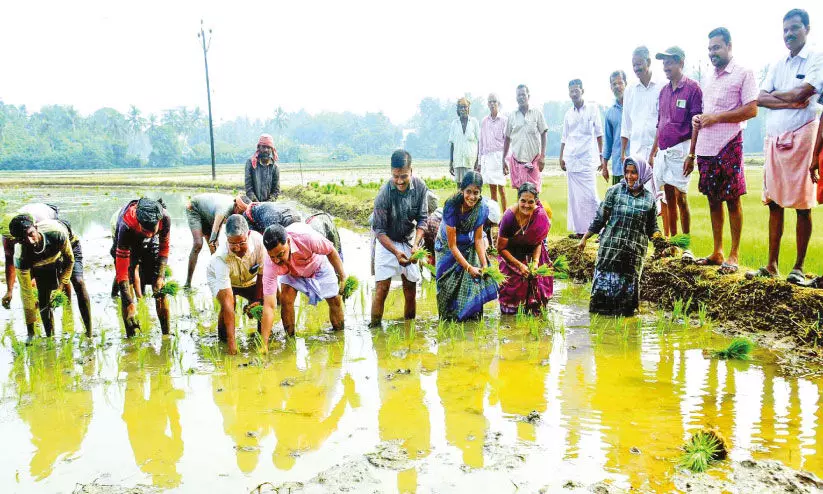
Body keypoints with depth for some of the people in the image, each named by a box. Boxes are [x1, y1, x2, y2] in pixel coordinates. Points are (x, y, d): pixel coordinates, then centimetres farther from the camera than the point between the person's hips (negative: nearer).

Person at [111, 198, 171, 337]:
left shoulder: (165, 219, -34)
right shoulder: (126, 226, -42)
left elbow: (164, 247, -11)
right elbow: (121, 268, -39)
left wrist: (161, 275, -17)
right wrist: (130, 303, -41)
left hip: (149, 246, 2)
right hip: (126, 247, -2)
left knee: (160, 288, -6)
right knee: (127, 287, -15)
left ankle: (166, 334, 3)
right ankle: (131, 336, -7)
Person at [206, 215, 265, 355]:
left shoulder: (258, 241, -35)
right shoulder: (221, 257, -41)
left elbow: (262, 273, -16)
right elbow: (227, 301, -45)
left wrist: (258, 300, -20)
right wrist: (232, 341, -46)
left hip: (249, 278, 3)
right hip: (219, 278, -3)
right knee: (228, 304, -30)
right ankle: (223, 338, -2)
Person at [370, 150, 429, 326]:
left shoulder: (420, 187, -16)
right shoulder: (384, 194, -25)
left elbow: (422, 219, -8)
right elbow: (379, 230, -21)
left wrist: (415, 244, -23)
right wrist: (396, 252, -31)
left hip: (409, 241, 3)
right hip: (387, 242, -3)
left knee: (411, 290, 7)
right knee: (381, 288, -10)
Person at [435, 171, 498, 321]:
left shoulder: (482, 208, -17)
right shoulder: (451, 207, -29)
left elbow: (478, 238, -8)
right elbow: (452, 245, -24)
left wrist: (484, 264, -18)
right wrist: (468, 267, -25)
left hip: (469, 247, 3)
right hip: (448, 248, -3)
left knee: (475, 280, -9)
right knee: (450, 285, -5)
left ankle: (473, 318, 7)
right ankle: (450, 321, 13)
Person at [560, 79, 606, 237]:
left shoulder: (592, 109, 3)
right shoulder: (568, 114, 13)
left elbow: (599, 134, 2)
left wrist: (601, 157, -2)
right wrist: (561, 157, 9)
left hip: (587, 159, -4)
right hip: (571, 159, 4)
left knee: (590, 195, -10)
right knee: (575, 196, 4)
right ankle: (579, 229, 9)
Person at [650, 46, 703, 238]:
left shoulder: (692, 88, -5)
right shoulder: (664, 90, 15)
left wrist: (691, 155, -16)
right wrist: (653, 153, 15)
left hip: (680, 149, -6)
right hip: (663, 150, 7)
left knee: (680, 197, -6)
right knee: (668, 197, 8)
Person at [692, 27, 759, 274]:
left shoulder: (743, 74, -4)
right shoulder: (710, 78, 17)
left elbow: (752, 110, -12)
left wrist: (716, 117, -15)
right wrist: (698, 119, 3)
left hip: (728, 146, -7)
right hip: (705, 147, 7)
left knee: (732, 200, -2)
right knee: (713, 200, 10)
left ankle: (734, 255, 5)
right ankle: (717, 252, 18)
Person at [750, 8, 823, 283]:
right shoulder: (777, 65, 16)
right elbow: (760, 99, 4)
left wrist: (775, 95, 2)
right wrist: (791, 102, -10)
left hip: (801, 137, -6)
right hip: (774, 138, 6)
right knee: (774, 204, 7)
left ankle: (799, 268, 4)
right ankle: (772, 266, 12)